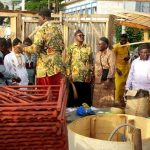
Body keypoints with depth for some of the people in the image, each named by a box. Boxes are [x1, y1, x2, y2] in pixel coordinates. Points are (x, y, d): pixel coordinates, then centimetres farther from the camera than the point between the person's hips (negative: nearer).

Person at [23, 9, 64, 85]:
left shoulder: (42, 29, -8)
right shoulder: (57, 28, 12)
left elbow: (35, 48, -14)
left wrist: (23, 48, 2)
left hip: (45, 66, -6)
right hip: (57, 65, 6)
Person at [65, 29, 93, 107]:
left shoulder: (88, 48, 10)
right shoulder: (71, 48, 1)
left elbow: (91, 62, 11)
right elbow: (67, 63, -2)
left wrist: (91, 73, 2)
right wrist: (69, 75, -9)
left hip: (86, 78, 3)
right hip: (75, 78, -2)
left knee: (86, 97, 7)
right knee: (73, 97, 4)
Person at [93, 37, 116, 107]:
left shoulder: (110, 53, -11)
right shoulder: (98, 53, 13)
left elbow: (112, 67, -17)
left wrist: (108, 79, -23)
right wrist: (93, 77, 11)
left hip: (106, 80, -7)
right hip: (97, 80, 8)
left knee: (107, 100, 0)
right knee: (97, 99, 12)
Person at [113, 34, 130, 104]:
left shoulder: (127, 46, 5)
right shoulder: (116, 47, -14)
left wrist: (128, 57, -4)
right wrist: (116, 68, -20)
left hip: (126, 66, 6)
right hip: (119, 67, -6)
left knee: (124, 83, 11)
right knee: (119, 84, -6)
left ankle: (121, 97, 25)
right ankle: (117, 100, 6)